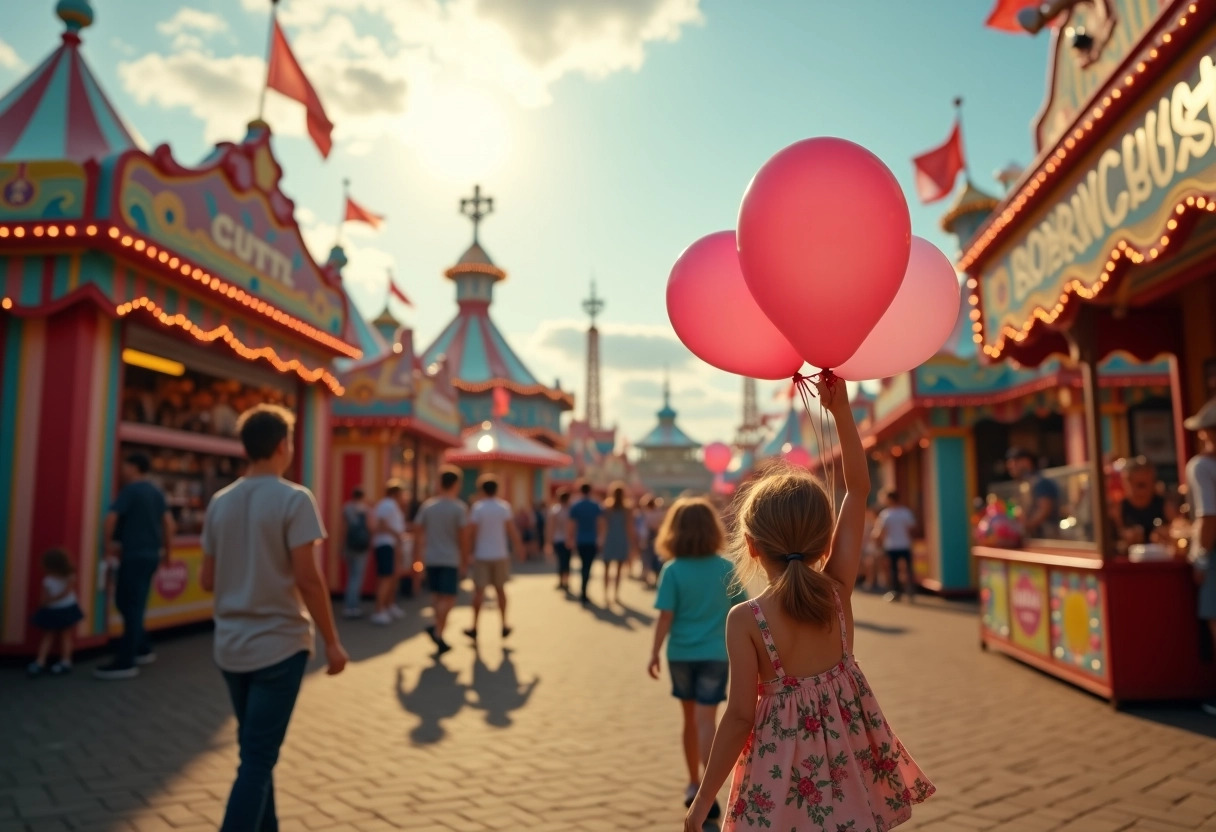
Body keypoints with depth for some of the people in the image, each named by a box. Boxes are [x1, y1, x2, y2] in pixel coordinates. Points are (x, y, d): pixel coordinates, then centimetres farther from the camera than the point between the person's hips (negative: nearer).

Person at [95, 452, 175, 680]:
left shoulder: (130, 490, -9)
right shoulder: (157, 492, 13)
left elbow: (111, 518, -18)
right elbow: (169, 522, 13)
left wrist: (108, 548, -8)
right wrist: (166, 552, 19)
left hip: (134, 555, -8)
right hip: (151, 555, 8)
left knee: (131, 606, -5)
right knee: (134, 604, 18)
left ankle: (126, 663, -3)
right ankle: (143, 649, 23)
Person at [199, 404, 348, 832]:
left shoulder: (219, 502, 4)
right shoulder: (294, 499, -14)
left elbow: (207, 580, 9)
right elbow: (308, 579, -17)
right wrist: (332, 641, -8)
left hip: (231, 645, 6)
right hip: (279, 644, -6)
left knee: (255, 750, 21)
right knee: (258, 758, 0)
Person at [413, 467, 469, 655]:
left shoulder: (427, 505, 6)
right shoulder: (459, 508, -7)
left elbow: (417, 531, 6)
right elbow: (463, 535, -9)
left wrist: (418, 555, 15)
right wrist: (465, 559, 0)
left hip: (431, 558, 5)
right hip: (450, 559, -5)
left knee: (438, 596, 15)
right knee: (448, 598, -3)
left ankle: (438, 632, 15)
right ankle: (437, 630, -20)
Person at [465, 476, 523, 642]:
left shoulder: (477, 508, -5)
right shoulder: (504, 507, -2)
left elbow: (473, 531, -7)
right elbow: (512, 530, -4)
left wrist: (470, 552, 3)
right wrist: (519, 547, 5)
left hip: (482, 555, -2)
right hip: (500, 555, 2)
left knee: (479, 591, 1)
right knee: (500, 589, 13)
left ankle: (474, 627, 2)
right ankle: (504, 625, 17)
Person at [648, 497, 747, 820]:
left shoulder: (672, 570, -10)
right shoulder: (726, 568, -5)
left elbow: (665, 617, -12)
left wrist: (654, 653, -2)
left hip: (681, 654, 1)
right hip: (714, 654, -1)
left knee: (691, 718, 17)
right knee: (706, 720, -2)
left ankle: (694, 783, 30)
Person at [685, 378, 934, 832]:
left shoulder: (745, 620, -19)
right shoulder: (838, 588, -10)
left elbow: (740, 716, -18)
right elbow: (858, 490, -5)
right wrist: (841, 409, -6)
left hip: (785, 755, -3)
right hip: (848, 740, 4)